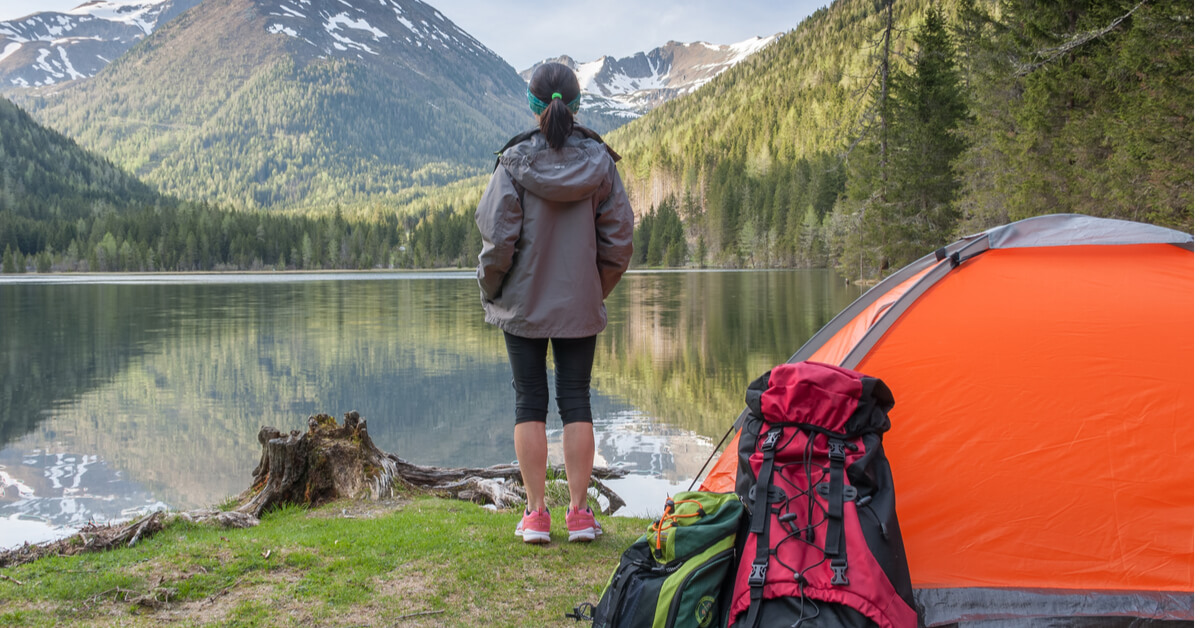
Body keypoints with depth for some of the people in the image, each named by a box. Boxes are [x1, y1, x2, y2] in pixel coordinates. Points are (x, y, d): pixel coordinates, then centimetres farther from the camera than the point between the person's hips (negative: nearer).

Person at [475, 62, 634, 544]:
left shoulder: (515, 161, -9)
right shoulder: (599, 161, -2)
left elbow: (498, 237, -10)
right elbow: (619, 237, 1)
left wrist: (490, 289, 6)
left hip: (524, 304, -1)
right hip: (581, 305, 2)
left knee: (530, 402, 6)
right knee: (576, 401, 8)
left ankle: (536, 513, 9)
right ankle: (579, 512, 11)